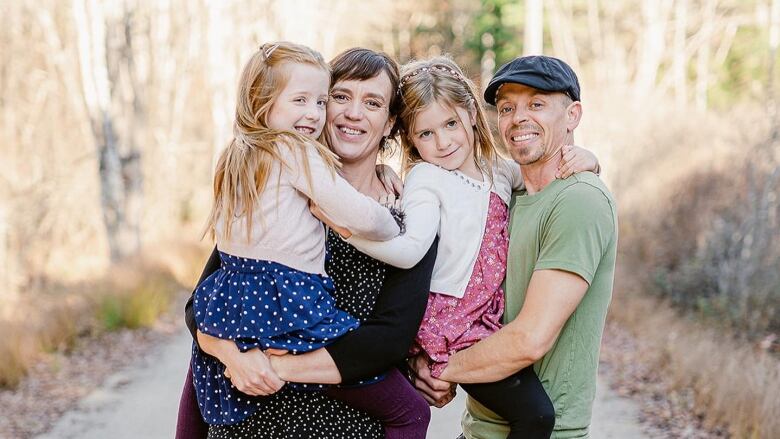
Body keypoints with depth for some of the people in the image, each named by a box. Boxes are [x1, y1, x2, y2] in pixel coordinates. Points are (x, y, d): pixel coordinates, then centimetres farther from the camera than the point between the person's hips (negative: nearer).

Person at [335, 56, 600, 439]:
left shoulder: (500, 172, 11)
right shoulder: (426, 179, -8)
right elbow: (409, 250, -23)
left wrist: (582, 157, 1)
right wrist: (349, 225, -37)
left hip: (490, 317, 7)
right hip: (450, 321, -7)